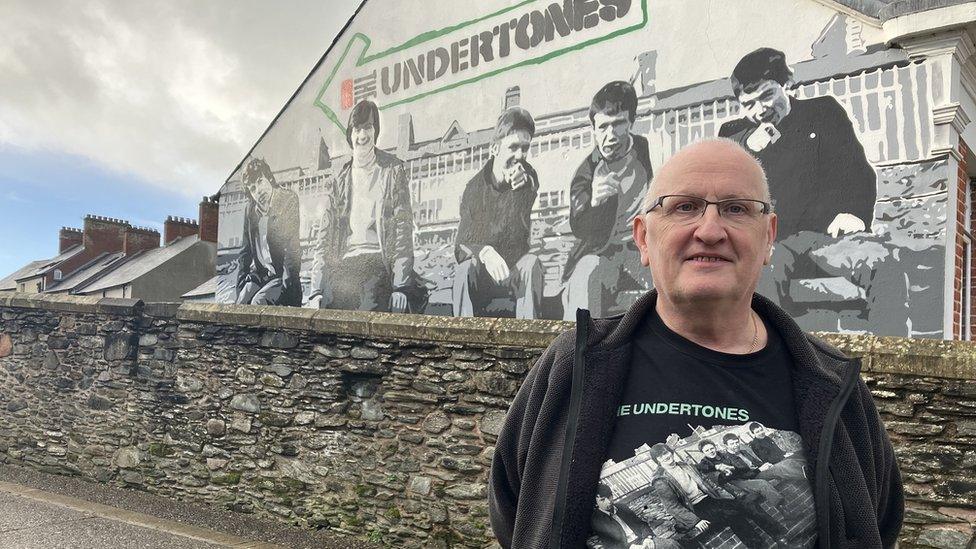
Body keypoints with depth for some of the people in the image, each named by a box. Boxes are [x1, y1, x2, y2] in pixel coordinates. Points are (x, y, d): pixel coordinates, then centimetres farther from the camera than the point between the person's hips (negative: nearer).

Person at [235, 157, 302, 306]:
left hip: (280, 275, -5)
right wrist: (242, 278, 4)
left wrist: (287, 282, -18)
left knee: (258, 303, -27)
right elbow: (245, 249, 18)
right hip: (258, 274, 5)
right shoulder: (250, 209, 13)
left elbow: (293, 246, -12)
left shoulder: (289, 200, -5)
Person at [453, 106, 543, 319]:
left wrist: (520, 189, -29)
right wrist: (484, 252, -37)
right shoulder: (475, 187, -5)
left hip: (516, 276, 1)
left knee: (531, 262, -30)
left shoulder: (527, 178, -1)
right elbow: (460, 248, -14)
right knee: (466, 267, -31)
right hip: (480, 280, -1)